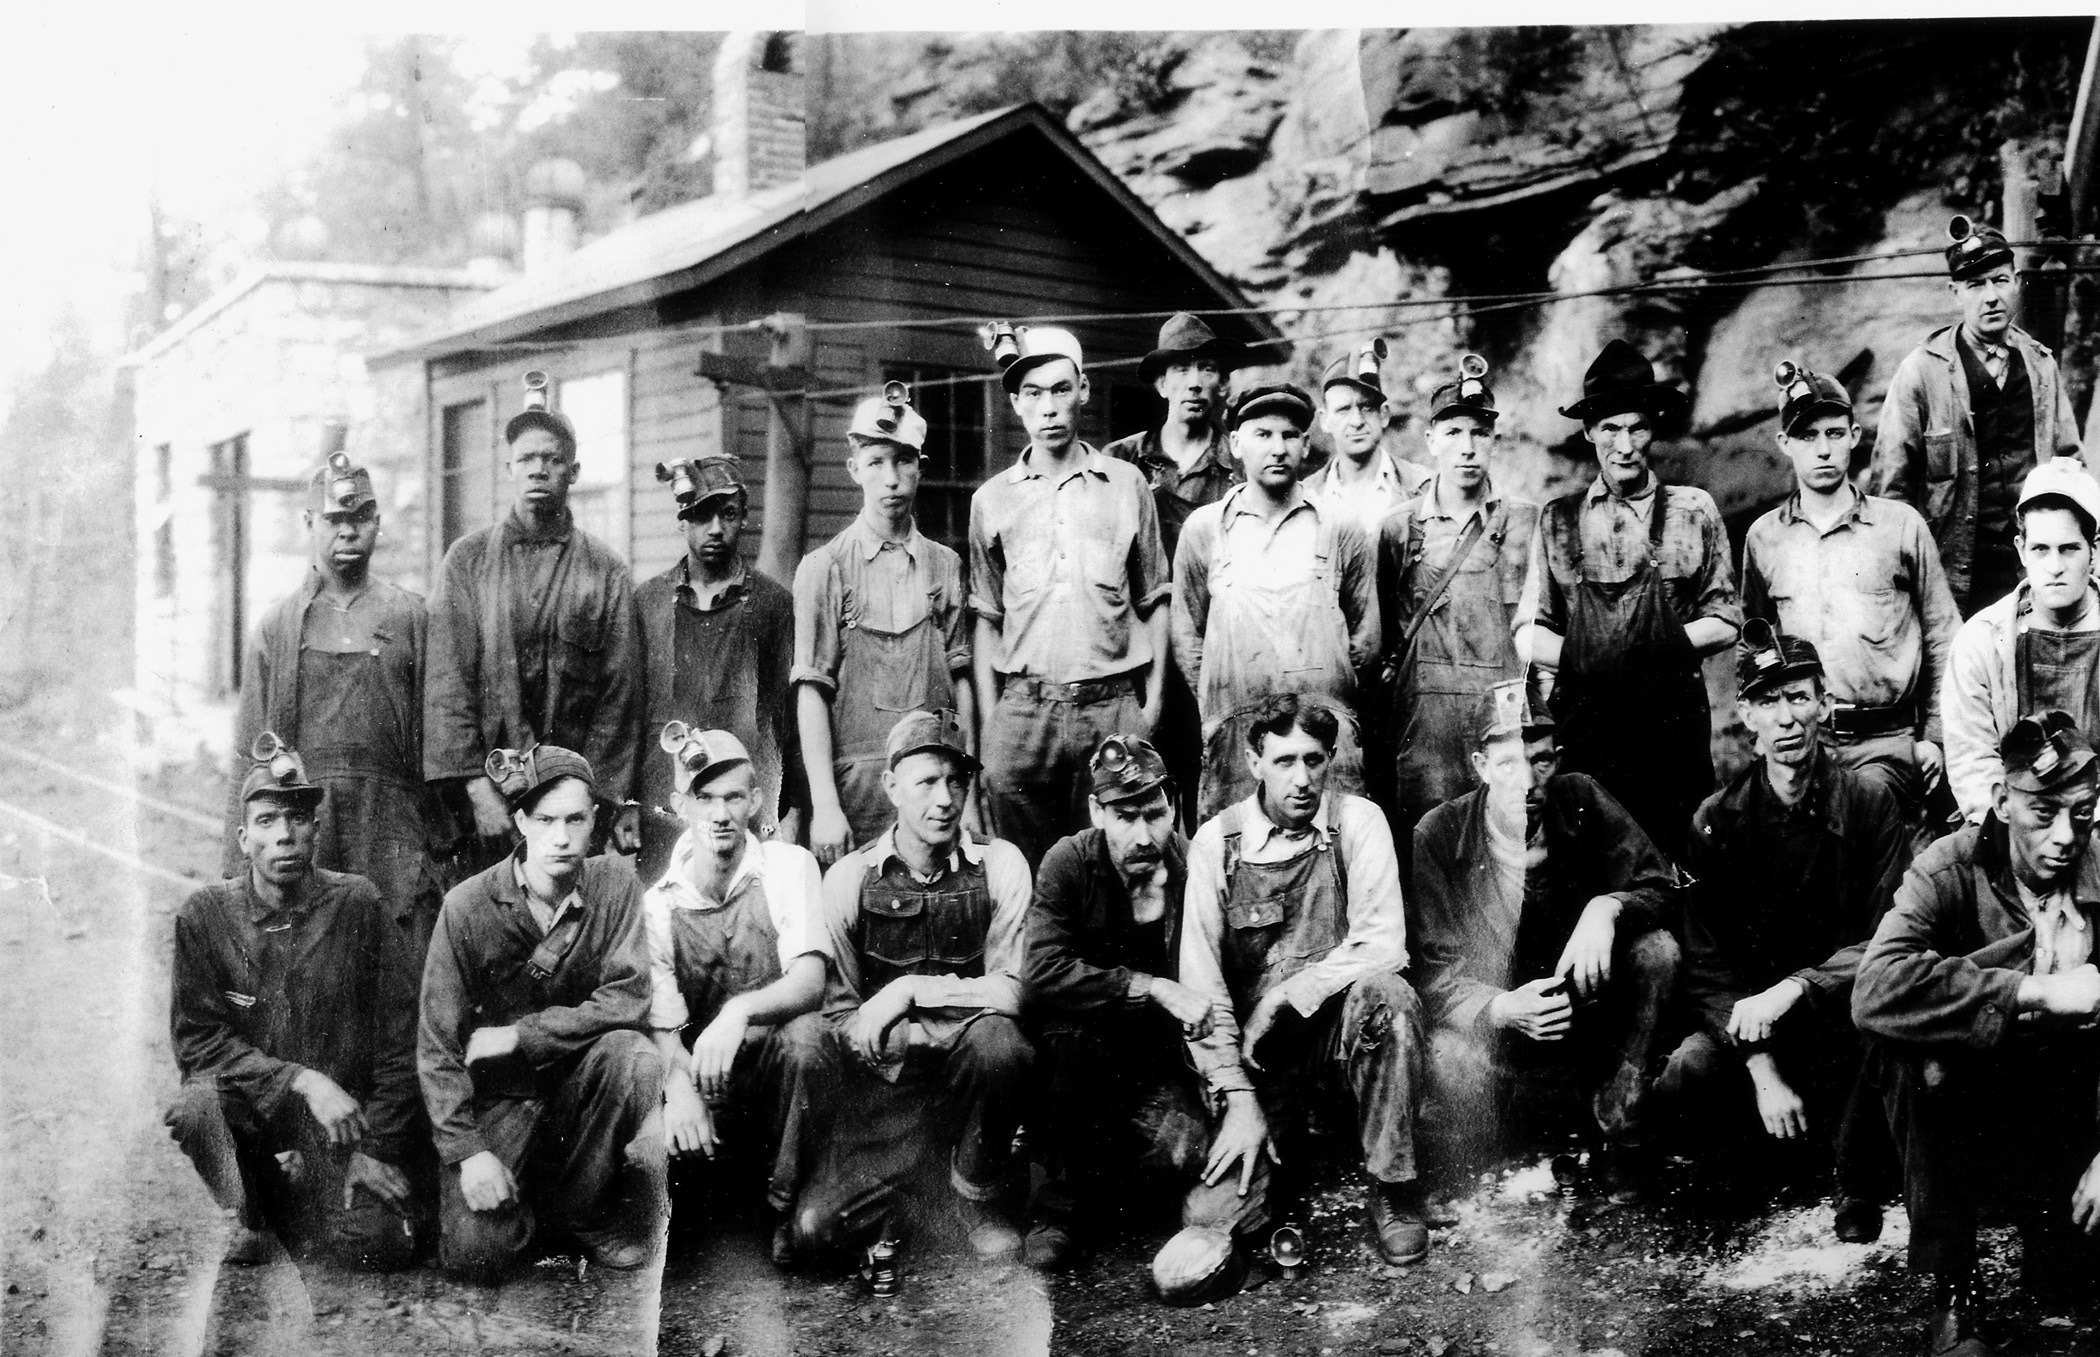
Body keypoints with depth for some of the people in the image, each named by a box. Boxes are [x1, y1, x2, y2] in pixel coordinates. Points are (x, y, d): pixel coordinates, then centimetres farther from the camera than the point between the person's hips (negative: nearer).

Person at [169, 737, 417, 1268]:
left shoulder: (358, 905, -6)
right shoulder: (205, 915, -6)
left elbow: (398, 1037, -3)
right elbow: (198, 1040, -10)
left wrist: (380, 1148, -7)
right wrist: (302, 1080, -21)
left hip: (343, 1114, 0)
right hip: (248, 1102, 0)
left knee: (378, 1246, -20)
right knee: (194, 1107, -33)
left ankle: (292, 1193, 17)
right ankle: (246, 1216, 1)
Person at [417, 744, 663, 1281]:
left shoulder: (615, 884, -7)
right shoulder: (468, 906, -12)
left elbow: (628, 1002, -15)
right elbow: (437, 1044, -10)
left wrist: (517, 1036, -20)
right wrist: (467, 1151, -19)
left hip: (579, 1077, 2)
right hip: (498, 1093, -2)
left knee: (632, 1055, -32)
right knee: (475, 1255, -20)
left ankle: (578, 1208, -7)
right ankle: (521, 1200, 17)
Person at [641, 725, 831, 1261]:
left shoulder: (788, 866, -5)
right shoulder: (658, 903, 0)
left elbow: (809, 982, -19)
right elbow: (664, 1027, -6)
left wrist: (739, 1012, -39)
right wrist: (679, 1086, -29)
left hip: (778, 1066, -1)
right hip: (705, 1082, 1)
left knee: (804, 1033, -36)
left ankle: (790, 1208, -16)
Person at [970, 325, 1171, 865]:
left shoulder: (1126, 485, 7)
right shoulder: (992, 499, 10)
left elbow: (1153, 602, 10)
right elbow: (987, 619, 12)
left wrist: (1153, 701, 3)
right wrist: (989, 719, 5)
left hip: (1113, 704, -1)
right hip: (1023, 710, 1)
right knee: (1024, 876, 1)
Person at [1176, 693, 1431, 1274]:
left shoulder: (1358, 822, -4)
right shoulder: (1216, 843, -3)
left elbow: (1382, 944, -15)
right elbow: (1200, 981, -6)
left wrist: (1283, 998, -18)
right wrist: (1239, 1099, -13)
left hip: (1342, 1026, 0)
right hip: (1256, 1053, 0)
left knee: (1388, 994, -35)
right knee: (1211, 1213, -18)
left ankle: (1391, 1184, -15)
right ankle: (1282, 1138, 16)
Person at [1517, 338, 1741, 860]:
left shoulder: (1692, 510, 7)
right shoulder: (1558, 519, 11)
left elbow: (1725, 622, 8)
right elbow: (1528, 634, 10)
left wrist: (1667, 644, -9)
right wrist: (1582, 656, -8)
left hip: (1673, 724, -1)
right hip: (1583, 724, 1)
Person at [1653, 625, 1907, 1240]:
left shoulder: (1870, 803, -4)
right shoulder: (1718, 819, -2)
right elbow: (1706, 962, -5)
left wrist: (1793, 988, -26)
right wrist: (1761, 1070, -18)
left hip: (1840, 1011, 0)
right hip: (1746, 1017, 1)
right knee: (1684, 1077, -30)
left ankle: (1860, 1189, -12)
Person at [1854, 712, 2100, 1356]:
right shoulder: (1951, 869, -16)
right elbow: (1874, 990, -34)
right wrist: (2035, 992, -36)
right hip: (1967, 1100, -2)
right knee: (1923, 1062, -33)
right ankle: (1953, 1295, -17)